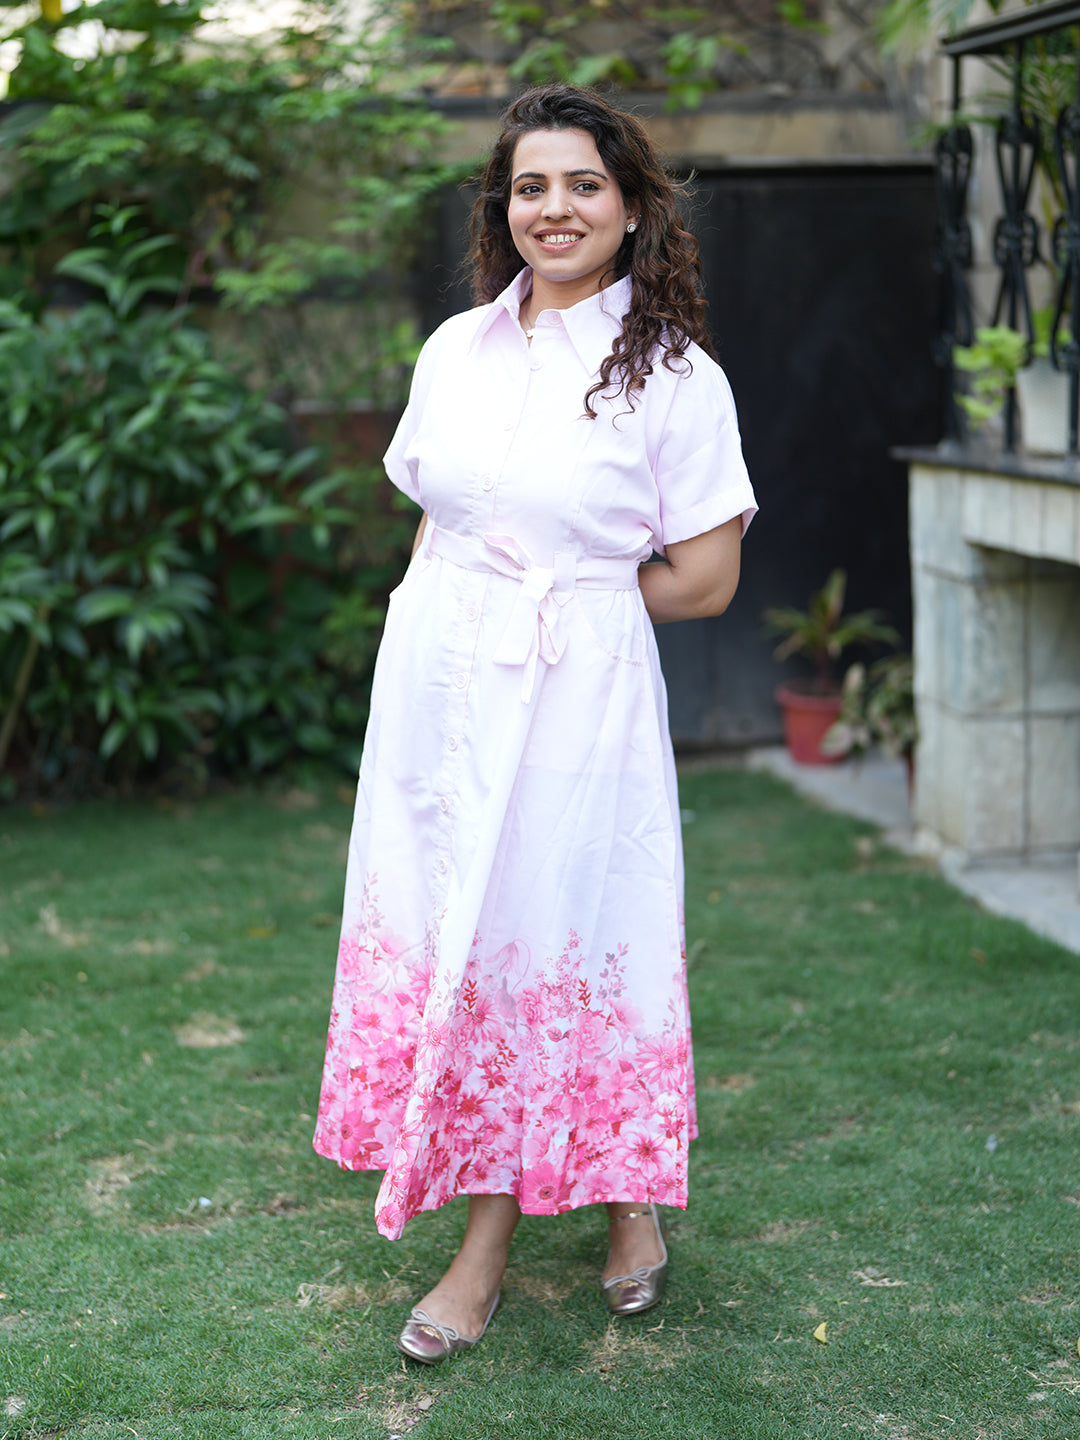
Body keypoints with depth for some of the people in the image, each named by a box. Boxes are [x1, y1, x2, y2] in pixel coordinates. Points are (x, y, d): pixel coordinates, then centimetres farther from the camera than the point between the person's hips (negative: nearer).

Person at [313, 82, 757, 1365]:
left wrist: (565, 604, -2)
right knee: (448, 937, 7)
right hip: (436, 684, 5)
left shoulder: (675, 376, -6)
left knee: (553, 939, 1)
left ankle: (626, 1193, 26)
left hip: (577, 699, -5)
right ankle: (486, 1242, 20)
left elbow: (703, 578, -6)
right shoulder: (454, 350, 9)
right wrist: (445, 617, 7)